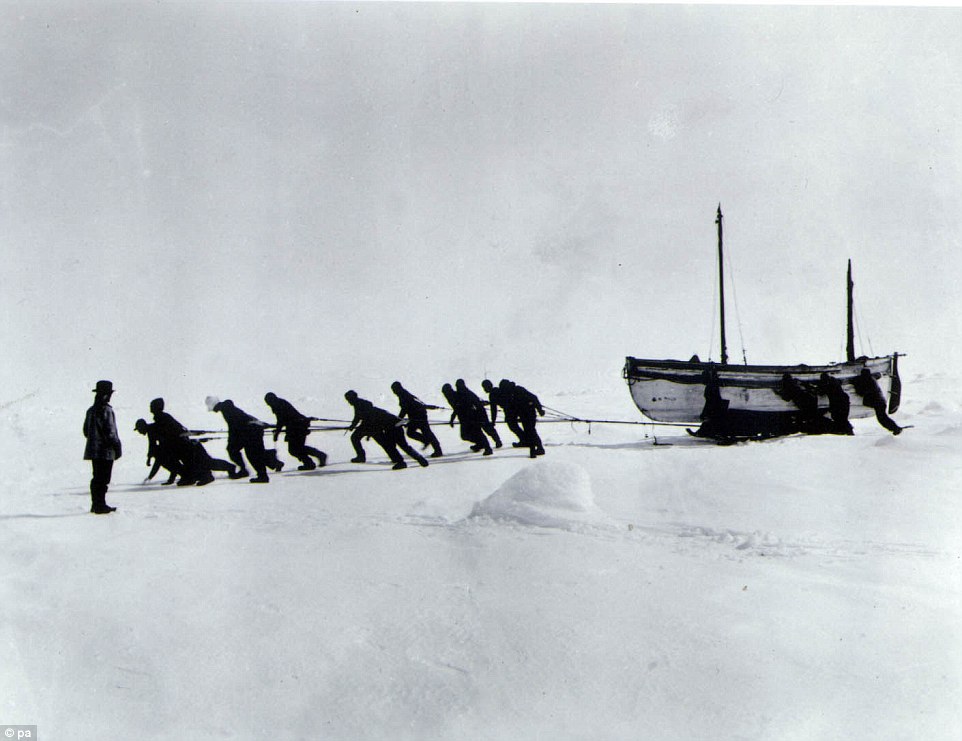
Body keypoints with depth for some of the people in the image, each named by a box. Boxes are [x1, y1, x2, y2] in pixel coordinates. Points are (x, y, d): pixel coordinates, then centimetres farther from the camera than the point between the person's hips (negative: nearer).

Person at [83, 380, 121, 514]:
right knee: (103, 479, -4)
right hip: (105, 451, -8)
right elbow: (110, 431, -17)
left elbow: (86, 431, 17)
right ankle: (100, 505, -4)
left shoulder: (91, 410, 11)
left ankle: (96, 504, 20)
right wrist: (117, 446, -9)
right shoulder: (106, 410, -14)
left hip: (93, 450, 8)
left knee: (97, 478, 14)